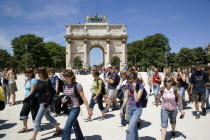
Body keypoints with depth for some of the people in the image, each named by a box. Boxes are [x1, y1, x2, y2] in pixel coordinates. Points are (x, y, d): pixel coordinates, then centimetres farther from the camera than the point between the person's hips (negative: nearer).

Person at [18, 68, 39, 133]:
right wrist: (25, 98, 13)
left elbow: (32, 91, -20)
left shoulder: (33, 80, -15)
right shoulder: (27, 80, 12)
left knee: (34, 113, 2)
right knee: (23, 112, 6)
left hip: (34, 98, -8)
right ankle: (25, 127, 19)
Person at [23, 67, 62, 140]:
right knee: (49, 117, 20)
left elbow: (51, 93, -19)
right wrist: (25, 100, 7)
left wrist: (47, 104, -24)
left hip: (45, 103, -9)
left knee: (37, 120, -5)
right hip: (41, 102, 9)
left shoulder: (47, 81, -16)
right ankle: (59, 129, 36)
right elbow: (34, 92, 10)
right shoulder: (39, 81, 7)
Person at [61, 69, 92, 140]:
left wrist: (88, 108, -12)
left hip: (75, 108, -7)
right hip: (68, 109, 7)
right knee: (75, 126, 20)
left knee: (67, 128, -12)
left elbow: (83, 98, -11)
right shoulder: (65, 86, 6)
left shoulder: (77, 86, -13)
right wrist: (63, 100, -6)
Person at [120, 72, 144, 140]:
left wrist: (134, 88, -27)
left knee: (130, 129, -14)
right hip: (129, 108, 5)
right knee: (134, 127, 20)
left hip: (137, 109, -5)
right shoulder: (128, 85, -3)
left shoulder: (140, 86, -17)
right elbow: (127, 98, 7)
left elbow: (136, 99, -23)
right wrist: (122, 108, 8)